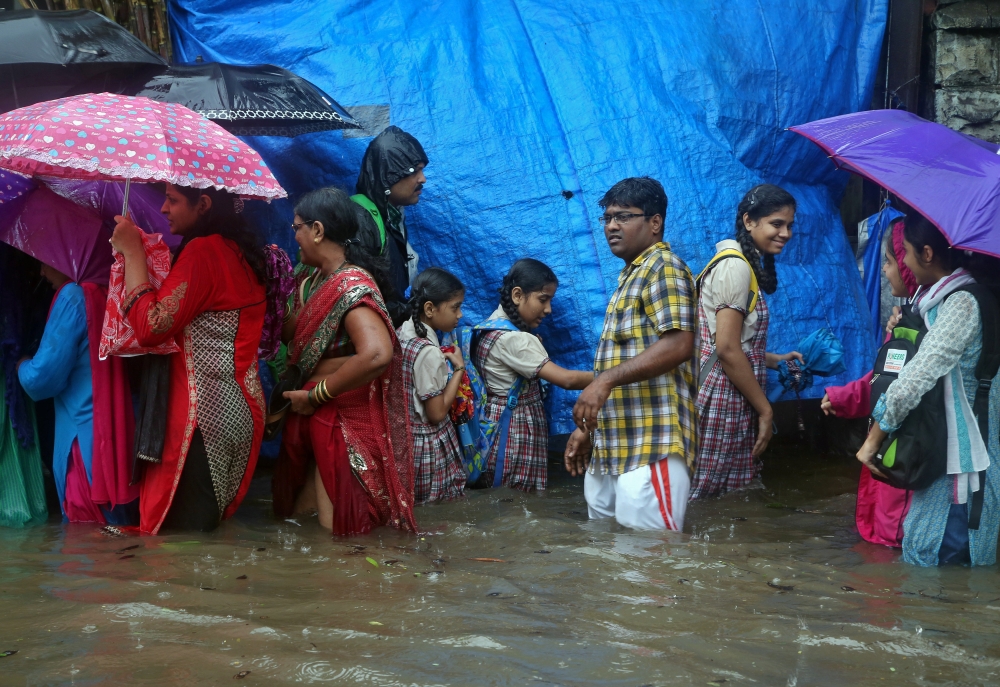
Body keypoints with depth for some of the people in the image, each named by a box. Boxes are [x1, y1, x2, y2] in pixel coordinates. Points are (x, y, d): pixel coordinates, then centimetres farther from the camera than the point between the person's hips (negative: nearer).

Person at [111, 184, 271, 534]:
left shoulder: (203, 250, -14)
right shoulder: (242, 252, 14)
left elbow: (151, 326, -18)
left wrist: (132, 252, -10)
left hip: (205, 410, -9)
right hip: (242, 409, 9)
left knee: (182, 532, -4)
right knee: (209, 525, 14)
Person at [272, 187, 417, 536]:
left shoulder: (351, 286, -21)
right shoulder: (312, 280, 8)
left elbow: (376, 354, -35)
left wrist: (316, 395, -24)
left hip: (345, 422, -9)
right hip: (313, 416, 9)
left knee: (337, 524, 3)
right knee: (303, 515, 19)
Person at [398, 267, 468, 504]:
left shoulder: (403, 332, 1)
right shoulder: (429, 353, -24)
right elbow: (437, 413, -19)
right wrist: (459, 369, -12)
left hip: (403, 437, 9)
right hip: (429, 446, -9)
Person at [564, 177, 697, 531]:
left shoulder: (663, 267, -6)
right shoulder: (630, 276, 23)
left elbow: (678, 345, -21)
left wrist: (606, 381, -25)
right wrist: (587, 428, 22)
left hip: (651, 448, -10)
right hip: (610, 449, 10)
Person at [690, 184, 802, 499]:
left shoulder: (746, 265, 18)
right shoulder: (735, 266, -12)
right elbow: (727, 348, -18)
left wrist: (774, 359, 18)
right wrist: (765, 409, -14)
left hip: (734, 404, 10)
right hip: (723, 402, -10)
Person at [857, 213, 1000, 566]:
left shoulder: (962, 304, -18)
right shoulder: (936, 299, 11)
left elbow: (914, 381, -22)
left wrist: (873, 440, -13)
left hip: (960, 461, -9)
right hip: (937, 451, 9)